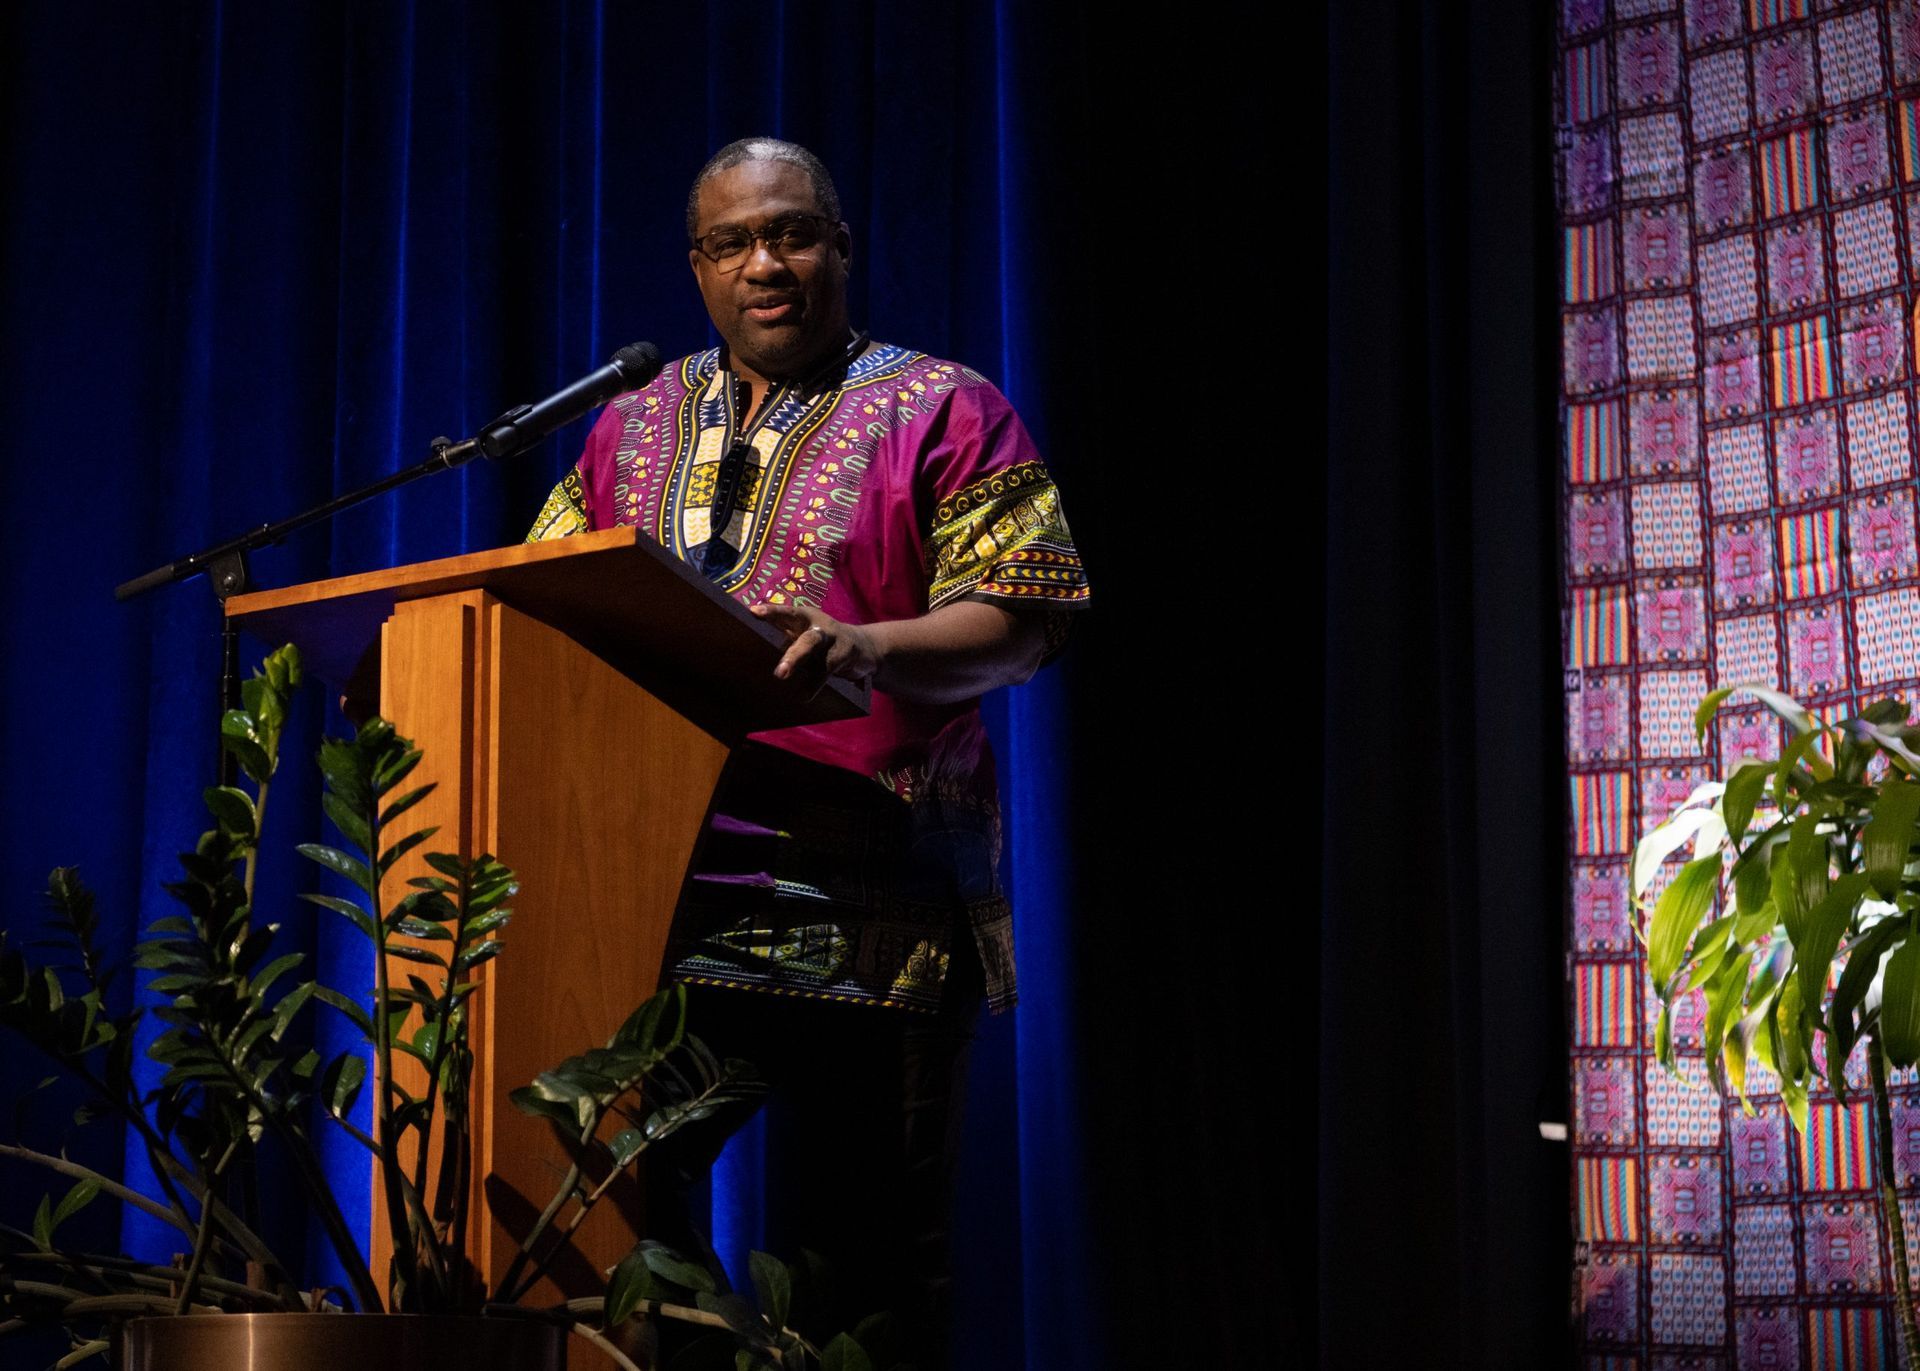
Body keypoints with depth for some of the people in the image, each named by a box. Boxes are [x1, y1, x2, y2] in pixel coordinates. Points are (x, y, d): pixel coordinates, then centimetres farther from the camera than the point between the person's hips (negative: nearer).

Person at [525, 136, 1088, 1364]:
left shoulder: (941, 412, 5)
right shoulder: (634, 426, 21)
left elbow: (1020, 624, -4)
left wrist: (870, 649, -23)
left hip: (862, 919, -4)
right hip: (652, 896, 5)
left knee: (870, 1247, -4)